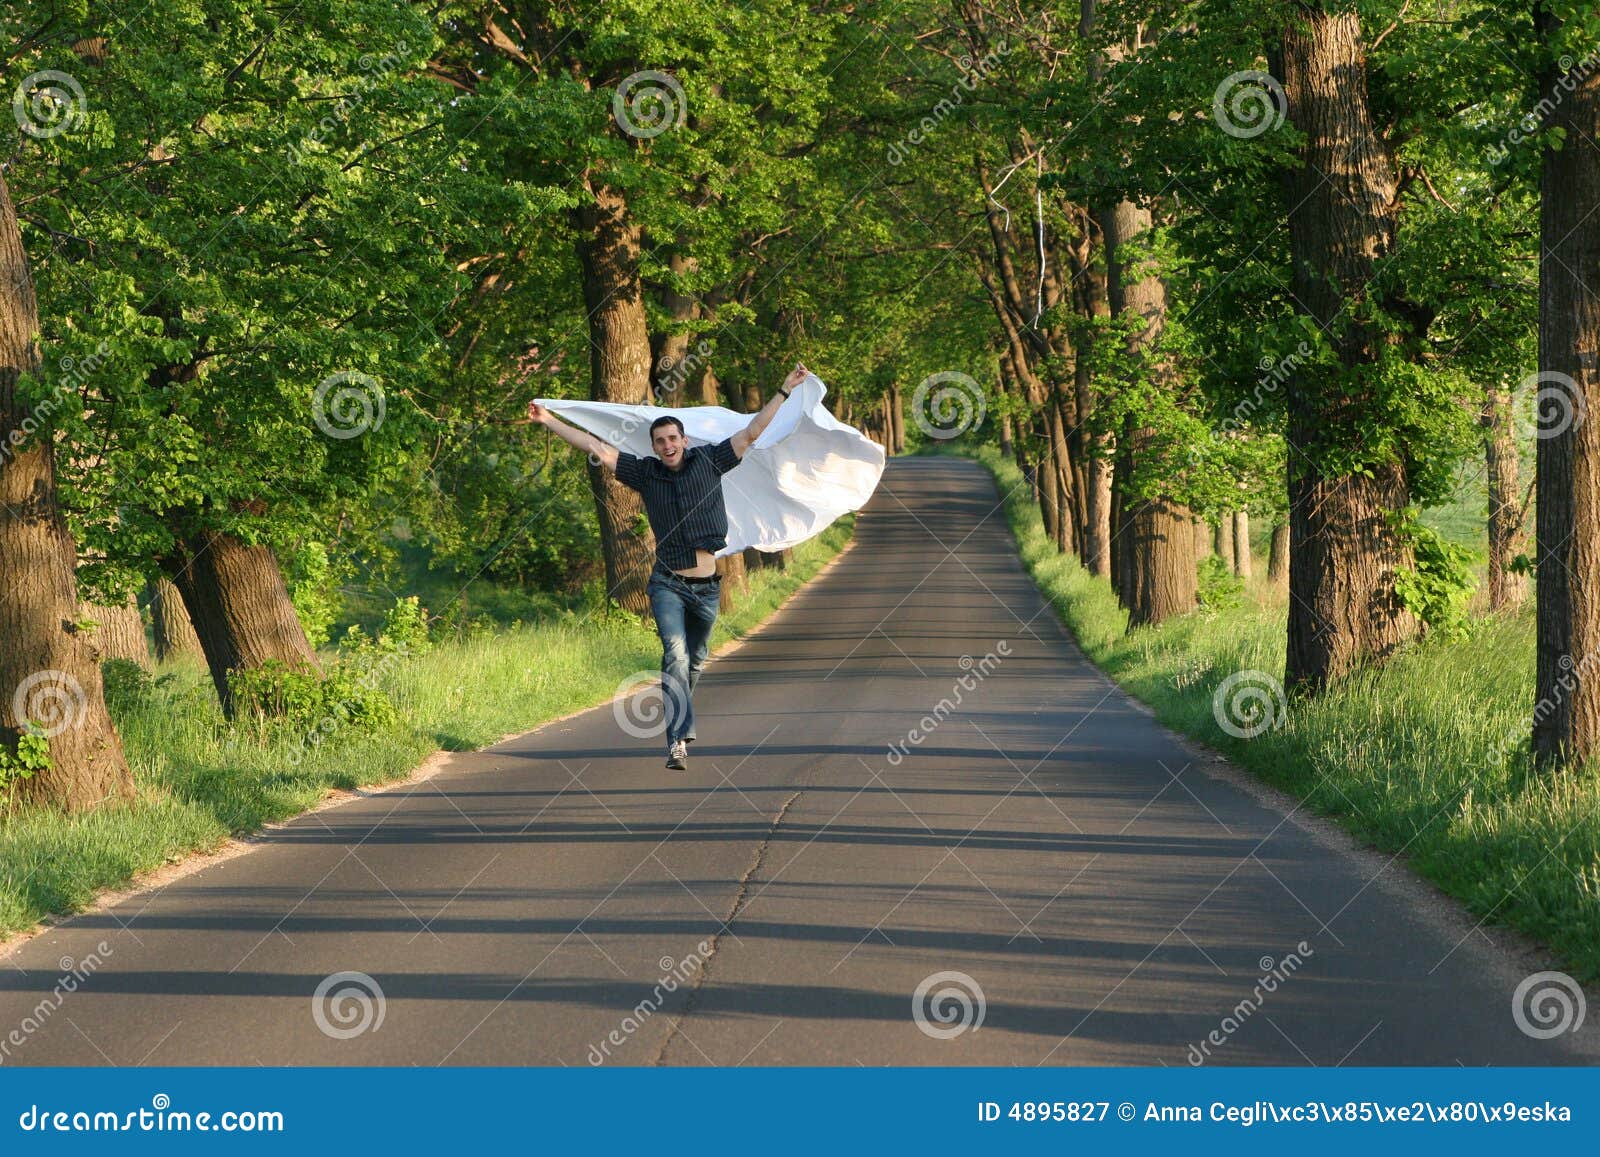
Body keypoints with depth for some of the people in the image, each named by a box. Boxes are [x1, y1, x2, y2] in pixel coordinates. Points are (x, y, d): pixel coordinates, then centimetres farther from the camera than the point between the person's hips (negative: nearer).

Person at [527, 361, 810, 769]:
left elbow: (751, 433, 2)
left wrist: (785, 390, 0)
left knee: (695, 659, 16)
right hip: (668, 584, -2)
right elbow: (596, 447, 1)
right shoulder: (645, 473, 0)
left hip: (707, 586, 2)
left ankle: (681, 722, 40)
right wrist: (550, 421, 0)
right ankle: (678, 740, -27)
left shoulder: (708, 461, 1)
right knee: (675, 654, -19)